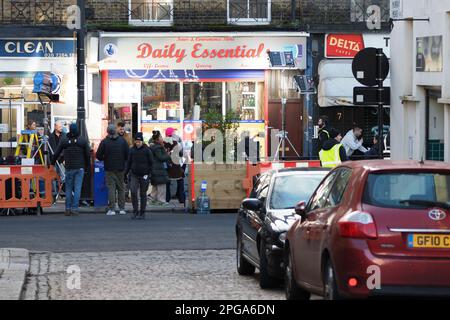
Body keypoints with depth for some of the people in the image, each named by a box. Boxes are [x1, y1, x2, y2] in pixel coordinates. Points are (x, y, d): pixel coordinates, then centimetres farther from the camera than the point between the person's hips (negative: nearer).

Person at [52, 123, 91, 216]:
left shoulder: (64, 140, 0)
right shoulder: (83, 141, 0)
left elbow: (56, 153, 6)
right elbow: (88, 155, 3)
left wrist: (52, 163, 20)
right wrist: (87, 167, 12)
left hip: (69, 168, 0)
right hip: (80, 168, 0)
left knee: (68, 188, 8)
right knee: (77, 188, 0)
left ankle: (68, 208, 7)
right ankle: (74, 208, -5)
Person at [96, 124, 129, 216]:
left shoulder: (104, 142, -7)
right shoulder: (122, 141, -1)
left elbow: (98, 155, -5)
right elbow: (128, 154, 1)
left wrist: (104, 159, 15)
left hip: (109, 168, -2)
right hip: (121, 168, 2)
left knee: (111, 188, -2)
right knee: (121, 188, 11)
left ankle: (111, 209, -8)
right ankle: (122, 208, 11)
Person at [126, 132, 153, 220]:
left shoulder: (147, 150, -3)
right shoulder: (132, 150, 5)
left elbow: (151, 162, 0)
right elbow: (129, 162, 13)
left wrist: (149, 173, -6)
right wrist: (126, 173, 8)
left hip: (144, 175, -2)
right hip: (134, 175, 2)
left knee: (143, 194, 5)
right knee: (133, 192, -13)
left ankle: (142, 213, 14)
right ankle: (135, 211, -2)